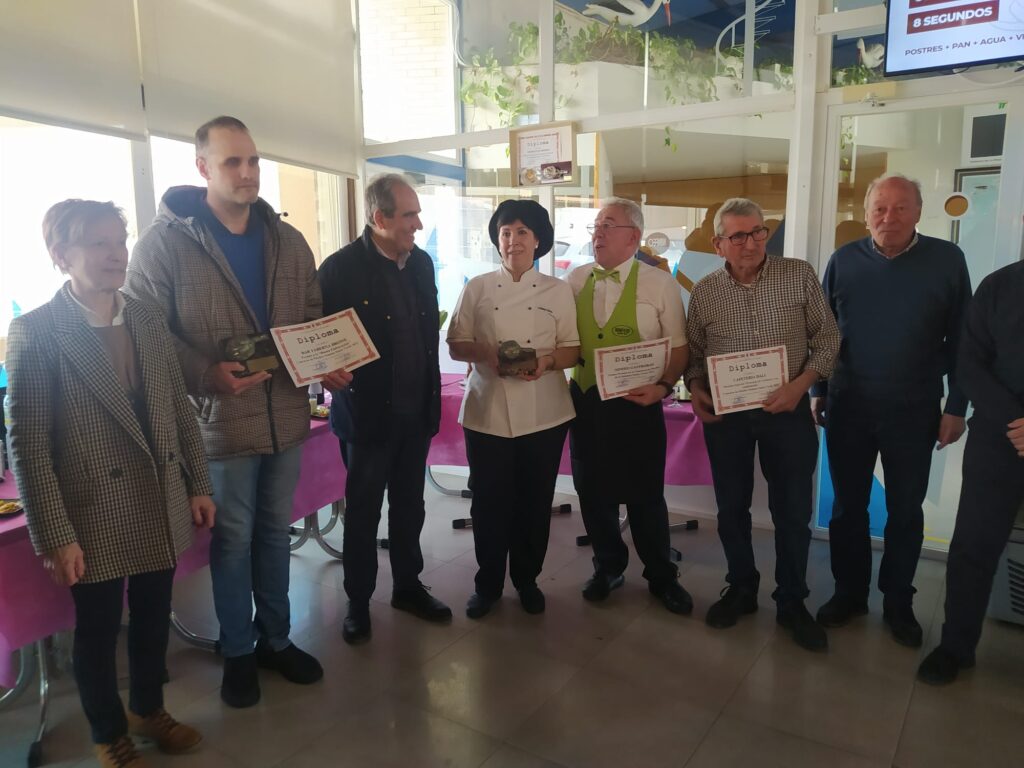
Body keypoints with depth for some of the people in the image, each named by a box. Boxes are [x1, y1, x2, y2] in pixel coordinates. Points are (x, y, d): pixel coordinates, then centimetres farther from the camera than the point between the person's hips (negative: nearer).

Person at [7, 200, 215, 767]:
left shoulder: (148, 320, 3)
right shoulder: (34, 332, -13)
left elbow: (179, 411, 8)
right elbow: (27, 444, -14)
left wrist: (198, 485, 7)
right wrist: (55, 536, -15)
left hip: (160, 512, 5)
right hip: (95, 520, -4)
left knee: (153, 619, 20)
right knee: (98, 632, 16)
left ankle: (149, 709, 45)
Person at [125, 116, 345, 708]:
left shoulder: (288, 241, 7)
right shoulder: (165, 242, -8)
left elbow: (314, 317, 11)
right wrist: (208, 375, -23)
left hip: (287, 413, 5)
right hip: (221, 420, -4)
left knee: (275, 532, 17)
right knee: (233, 539, 10)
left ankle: (276, 639, 35)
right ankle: (238, 652, 31)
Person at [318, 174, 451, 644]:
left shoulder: (422, 263, 5)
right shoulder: (341, 268, -13)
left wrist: (432, 393, 9)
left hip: (416, 410, 5)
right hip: (368, 411, -5)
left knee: (409, 507, 17)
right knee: (363, 512, 10)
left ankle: (408, 587, 35)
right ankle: (358, 602, 27)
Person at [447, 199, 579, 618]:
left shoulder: (558, 290, 3)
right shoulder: (477, 288, 3)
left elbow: (573, 350, 3)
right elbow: (456, 346, 3)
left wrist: (546, 360, -17)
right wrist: (486, 352, -17)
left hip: (544, 415, 1)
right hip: (487, 413, 0)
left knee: (535, 502, 10)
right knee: (490, 502, 6)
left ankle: (527, 579, 30)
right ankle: (488, 583, 26)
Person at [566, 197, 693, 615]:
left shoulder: (659, 283, -6)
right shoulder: (576, 279, 5)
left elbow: (678, 346, -5)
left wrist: (663, 386, -19)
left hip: (638, 403, -3)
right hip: (584, 400, 4)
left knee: (645, 495, 7)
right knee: (592, 491, 14)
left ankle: (661, 577, 31)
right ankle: (608, 566, 37)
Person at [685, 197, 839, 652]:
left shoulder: (800, 276, -5)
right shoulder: (704, 292, 0)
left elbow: (827, 339, -2)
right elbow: (693, 352, 10)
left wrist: (801, 384, -15)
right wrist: (695, 388, -8)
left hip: (787, 410, -1)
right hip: (724, 414, 2)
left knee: (793, 511, 8)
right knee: (731, 508, 13)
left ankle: (792, 602, 27)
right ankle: (741, 588, 33)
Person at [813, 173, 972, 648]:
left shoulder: (948, 260, -3)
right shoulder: (843, 261, 0)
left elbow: (960, 339, -1)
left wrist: (956, 406, -2)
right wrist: (819, 392, 6)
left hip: (913, 413, -1)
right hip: (847, 409, 1)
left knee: (905, 512, 12)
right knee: (848, 507, 12)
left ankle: (898, 603, 29)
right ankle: (849, 592, 29)